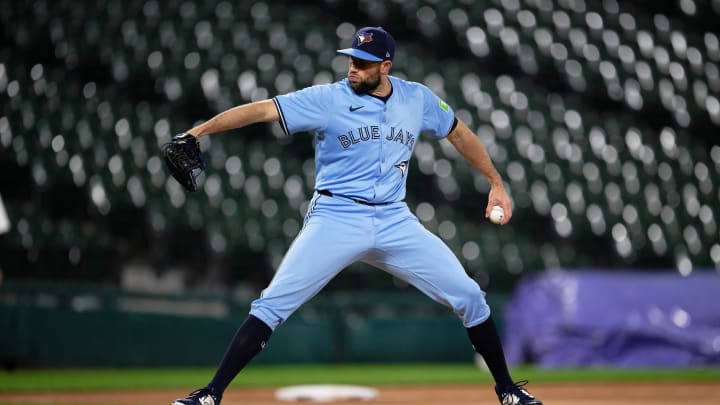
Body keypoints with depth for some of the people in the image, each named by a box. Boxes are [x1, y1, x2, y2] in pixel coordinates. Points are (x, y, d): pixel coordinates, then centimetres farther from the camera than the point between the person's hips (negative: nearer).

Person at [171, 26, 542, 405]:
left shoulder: (418, 99, 4)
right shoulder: (326, 99, -7)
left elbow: (459, 133, 20)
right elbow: (262, 110, -16)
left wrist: (496, 183, 17)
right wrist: (198, 131, -27)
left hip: (395, 221, 3)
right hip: (336, 220, -3)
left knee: (468, 296, -1)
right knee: (272, 305, -15)